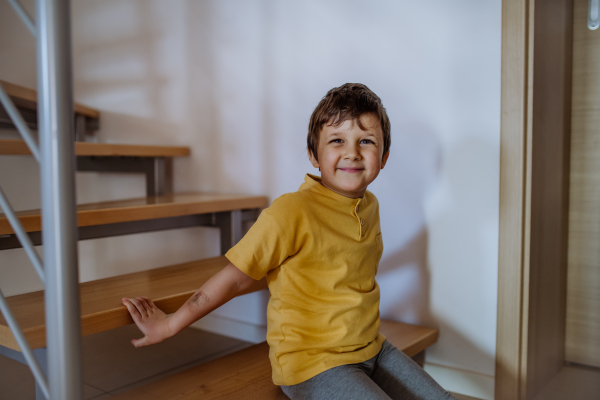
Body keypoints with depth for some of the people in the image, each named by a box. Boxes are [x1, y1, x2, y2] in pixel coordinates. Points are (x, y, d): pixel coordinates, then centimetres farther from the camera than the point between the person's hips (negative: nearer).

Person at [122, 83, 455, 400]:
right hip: (313, 364, -7)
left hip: (372, 349, 7)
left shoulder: (370, 206, 1)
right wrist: (169, 324, -6)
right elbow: (234, 279, -13)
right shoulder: (291, 212, -21)